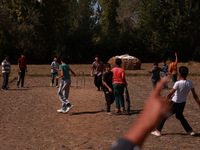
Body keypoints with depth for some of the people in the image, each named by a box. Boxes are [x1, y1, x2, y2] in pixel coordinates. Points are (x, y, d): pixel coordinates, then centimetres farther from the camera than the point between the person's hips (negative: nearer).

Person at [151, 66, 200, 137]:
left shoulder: (178, 83, -25)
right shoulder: (190, 83, -10)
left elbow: (169, 94, -22)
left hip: (175, 103, -6)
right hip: (183, 104, 6)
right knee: (180, 116, 30)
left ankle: (158, 131, 13)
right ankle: (190, 131, 30)